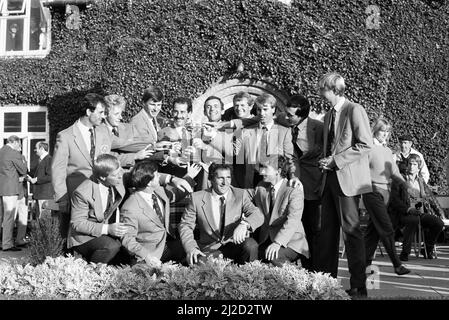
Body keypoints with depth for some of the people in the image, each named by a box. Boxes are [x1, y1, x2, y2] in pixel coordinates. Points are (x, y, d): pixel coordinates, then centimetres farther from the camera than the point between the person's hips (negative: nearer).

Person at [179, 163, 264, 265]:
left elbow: (258, 215, -11)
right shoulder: (197, 198, 0)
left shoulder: (241, 194, 1)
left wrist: (244, 225, -34)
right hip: (209, 250, -1)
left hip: (235, 244, 2)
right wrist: (191, 248, -14)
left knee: (250, 245, -30)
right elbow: (185, 225, 5)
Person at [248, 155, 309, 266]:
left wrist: (277, 242, -32)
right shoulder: (261, 187, 8)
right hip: (265, 240, 5)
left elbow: (293, 220, -21)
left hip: (290, 241, -5)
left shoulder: (294, 189, -11)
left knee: (273, 257, -31)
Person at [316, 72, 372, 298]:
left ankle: (358, 287, -1)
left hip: (348, 178, -8)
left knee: (351, 230, -7)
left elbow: (365, 144, -12)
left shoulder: (354, 110, -5)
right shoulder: (328, 116, 20)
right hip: (330, 178, 8)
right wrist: (326, 161, 7)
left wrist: (336, 160, -14)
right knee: (327, 230, 6)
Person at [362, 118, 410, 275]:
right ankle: (397, 265, -4)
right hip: (372, 190, -7)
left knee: (373, 229, 9)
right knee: (387, 230, -8)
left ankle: (365, 263, 15)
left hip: (385, 192, 7)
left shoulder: (388, 151, 16)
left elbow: (395, 171, 11)